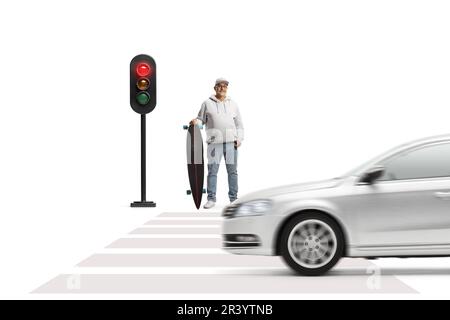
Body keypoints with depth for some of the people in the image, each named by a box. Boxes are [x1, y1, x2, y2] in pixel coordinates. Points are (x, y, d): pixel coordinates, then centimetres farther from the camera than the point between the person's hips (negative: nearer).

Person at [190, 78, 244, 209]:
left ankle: (233, 198, 10)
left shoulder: (233, 104, 14)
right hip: (215, 142, -2)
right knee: (212, 171, -5)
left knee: (232, 171, 3)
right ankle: (211, 199, -1)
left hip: (231, 142, 2)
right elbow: (201, 120, 12)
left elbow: (239, 124, 16)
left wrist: (239, 139, 3)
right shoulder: (207, 103, 9)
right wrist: (195, 122, -11)